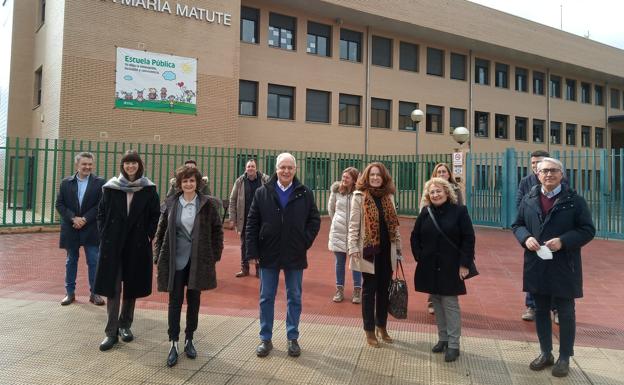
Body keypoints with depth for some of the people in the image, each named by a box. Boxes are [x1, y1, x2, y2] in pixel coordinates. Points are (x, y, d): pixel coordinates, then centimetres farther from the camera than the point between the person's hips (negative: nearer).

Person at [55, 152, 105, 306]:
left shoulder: (99, 182, -2)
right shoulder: (66, 182, 5)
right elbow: (60, 204, 1)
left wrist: (85, 219, -14)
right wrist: (73, 218, -12)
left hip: (91, 229, -2)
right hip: (71, 229, 2)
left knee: (94, 262, 2)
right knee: (71, 261, 13)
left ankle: (94, 293, 12)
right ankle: (70, 292, 24)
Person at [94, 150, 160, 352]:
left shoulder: (149, 189, -1)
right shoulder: (111, 187, 1)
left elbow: (155, 216, 3)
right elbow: (101, 213, 7)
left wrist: (148, 236, -5)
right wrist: (104, 235, -1)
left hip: (137, 246, 0)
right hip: (112, 245, 0)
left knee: (132, 286, 10)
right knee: (112, 287, 0)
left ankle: (125, 325, 28)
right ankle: (111, 332, 10)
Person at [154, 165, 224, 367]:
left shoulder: (207, 204, -2)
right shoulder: (170, 203, 2)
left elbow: (217, 230, 3)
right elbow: (161, 231, 8)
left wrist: (215, 255, -1)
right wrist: (159, 256, 4)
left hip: (198, 261, 0)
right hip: (175, 260, 1)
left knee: (193, 301, 10)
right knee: (175, 301, 2)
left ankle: (189, 340, 26)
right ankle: (173, 344, 12)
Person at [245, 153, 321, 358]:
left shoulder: (305, 194, -2)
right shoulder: (262, 193, -1)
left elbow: (315, 220, 5)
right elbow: (252, 224, 0)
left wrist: (306, 241, -5)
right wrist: (252, 251, -5)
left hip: (295, 256, 0)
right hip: (268, 255, 0)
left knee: (294, 298, 11)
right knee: (266, 298, 10)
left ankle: (292, 338, 27)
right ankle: (265, 339, 25)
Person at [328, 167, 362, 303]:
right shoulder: (336, 190, -2)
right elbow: (330, 208, 13)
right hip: (338, 231, 3)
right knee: (339, 261, 11)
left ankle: (357, 291, 19)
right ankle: (339, 290, 23)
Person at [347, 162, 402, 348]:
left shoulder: (389, 196, 8)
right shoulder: (359, 196, -5)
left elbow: (394, 224, 13)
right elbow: (353, 225, -8)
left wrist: (398, 246, 11)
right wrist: (353, 248, -15)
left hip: (386, 251, 4)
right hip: (369, 251, -4)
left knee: (384, 290, 13)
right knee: (369, 290, 6)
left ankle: (381, 327, 30)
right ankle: (369, 330, 19)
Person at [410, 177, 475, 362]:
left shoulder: (459, 211, -6)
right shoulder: (425, 212, 4)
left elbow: (469, 239, -7)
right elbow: (415, 237, 11)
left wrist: (464, 264, -11)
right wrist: (419, 257, 0)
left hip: (451, 267, -4)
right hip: (430, 267, 4)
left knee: (450, 304, -1)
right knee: (437, 303, 11)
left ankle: (453, 345, 9)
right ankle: (442, 339, 25)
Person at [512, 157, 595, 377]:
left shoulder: (574, 200, -4)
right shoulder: (528, 200, 6)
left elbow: (588, 230, -5)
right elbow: (517, 225, 10)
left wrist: (563, 241, -20)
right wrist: (526, 238, -11)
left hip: (563, 268, -3)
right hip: (536, 266, 3)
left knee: (565, 313, 9)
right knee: (541, 311, 14)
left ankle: (564, 358, 25)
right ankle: (545, 353, 31)